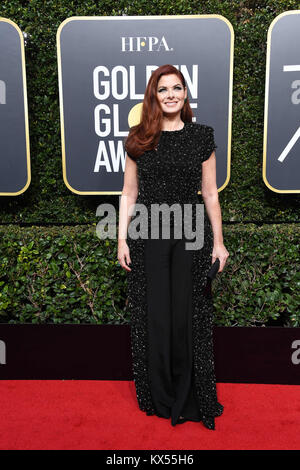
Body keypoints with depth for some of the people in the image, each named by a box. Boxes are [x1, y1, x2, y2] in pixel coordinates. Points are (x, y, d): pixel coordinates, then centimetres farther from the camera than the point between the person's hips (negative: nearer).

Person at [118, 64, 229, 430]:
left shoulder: (202, 136, 4)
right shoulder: (138, 139, 5)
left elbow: (210, 194, 6)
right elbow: (129, 193, 7)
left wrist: (218, 242, 4)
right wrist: (122, 239, 0)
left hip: (191, 235, 0)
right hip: (148, 235, 1)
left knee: (189, 315, 5)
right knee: (152, 316, 7)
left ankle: (189, 399, 25)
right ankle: (158, 397, 28)